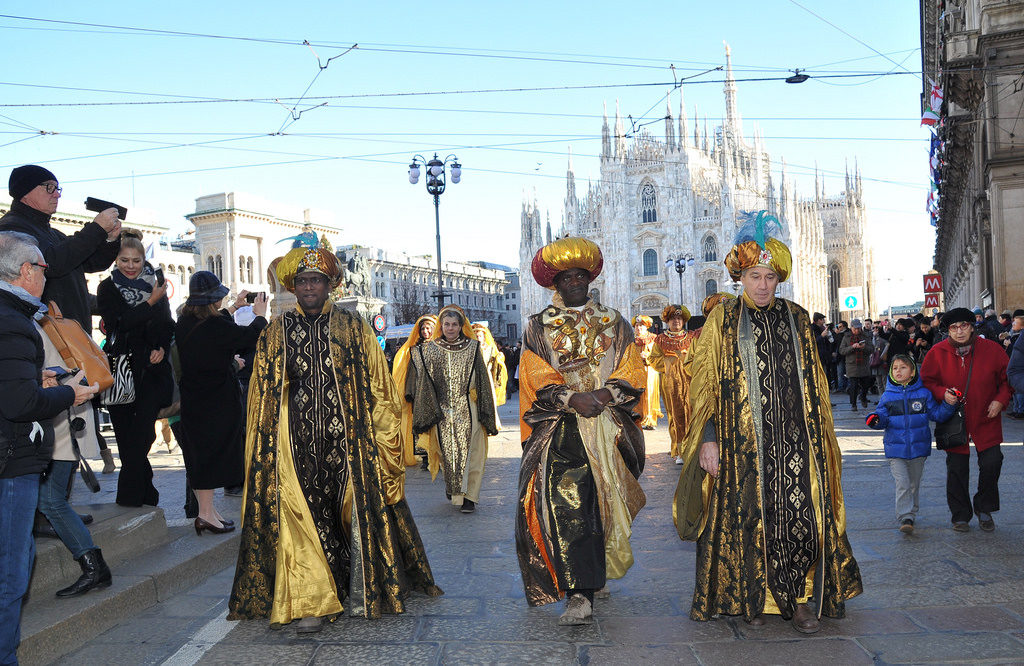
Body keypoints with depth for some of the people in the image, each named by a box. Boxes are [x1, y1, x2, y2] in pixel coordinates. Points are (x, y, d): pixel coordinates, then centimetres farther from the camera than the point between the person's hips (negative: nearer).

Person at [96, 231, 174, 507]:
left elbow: (168, 324, 12)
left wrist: (162, 348, -5)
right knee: (126, 437, 0)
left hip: (151, 368, 1)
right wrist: (150, 303, -15)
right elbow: (118, 322, -11)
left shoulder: (155, 285, 12)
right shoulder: (108, 288, 4)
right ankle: (145, 494, 9)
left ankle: (130, 495, 3)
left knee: (141, 433, -6)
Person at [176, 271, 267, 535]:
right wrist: (260, 314, 9)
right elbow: (251, 336, -10)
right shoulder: (215, 326, -20)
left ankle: (207, 509, 23)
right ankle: (206, 513, 3)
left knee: (200, 452, 13)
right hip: (218, 401, -8)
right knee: (213, 451, -1)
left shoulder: (184, 323, 3)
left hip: (192, 399, 8)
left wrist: (233, 307, 31)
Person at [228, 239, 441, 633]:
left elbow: (379, 389, 6)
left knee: (356, 511, 5)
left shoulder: (353, 328, 7)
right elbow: (262, 398, 13)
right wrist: (263, 450, 8)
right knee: (301, 515, -6)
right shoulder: (275, 334, 10)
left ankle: (362, 593, 23)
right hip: (296, 448, 0)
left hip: (347, 441, 0)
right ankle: (310, 602, 0)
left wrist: (380, 443, 0)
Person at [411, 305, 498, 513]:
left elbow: (483, 381, 5)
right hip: (442, 411, 1)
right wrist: (425, 414, 3)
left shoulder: (472, 348, 3)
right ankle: (452, 486, 27)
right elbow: (425, 383, 9)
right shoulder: (430, 350, 6)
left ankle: (469, 496, 3)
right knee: (447, 451, 4)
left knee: (468, 451, -4)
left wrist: (486, 415, 3)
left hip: (468, 410, -1)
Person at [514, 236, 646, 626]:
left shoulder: (613, 323, 15)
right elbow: (537, 379, 0)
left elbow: (633, 374, 7)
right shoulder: (538, 328, 10)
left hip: (610, 426, 2)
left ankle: (592, 576, 25)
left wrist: (607, 393, -12)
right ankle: (580, 595, -18)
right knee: (566, 503, -16)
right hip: (558, 430, -2)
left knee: (604, 502, 4)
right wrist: (572, 399, -17)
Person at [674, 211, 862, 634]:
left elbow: (814, 383, 15)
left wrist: (819, 436, 10)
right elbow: (705, 384, 0)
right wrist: (708, 440, -7)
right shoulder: (722, 321, 4)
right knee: (746, 516, 1)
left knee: (800, 514, -4)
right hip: (741, 440, -2)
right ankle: (750, 599, 15)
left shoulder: (797, 320, 12)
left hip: (793, 438, 2)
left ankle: (798, 599, 7)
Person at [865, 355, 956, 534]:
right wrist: (875, 419, -21)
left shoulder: (924, 394, 0)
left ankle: (911, 513, 32)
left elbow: (937, 415, 3)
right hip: (896, 448, -1)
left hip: (918, 447, 1)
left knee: (914, 484, 15)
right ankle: (905, 519, -10)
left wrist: (948, 405, -14)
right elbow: (883, 416, 1)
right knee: (902, 484, -10)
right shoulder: (887, 396, 0)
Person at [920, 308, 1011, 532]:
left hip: (986, 419, 0)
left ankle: (984, 508, 21)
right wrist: (942, 393, -17)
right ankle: (961, 515, 21)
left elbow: (1007, 379, 5)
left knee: (992, 463, -5)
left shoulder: (992, 350, -6)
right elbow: (926, 381, 2)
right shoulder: (937, 353, -7)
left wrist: (1000, 400, -9)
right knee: (956, 468, 6)